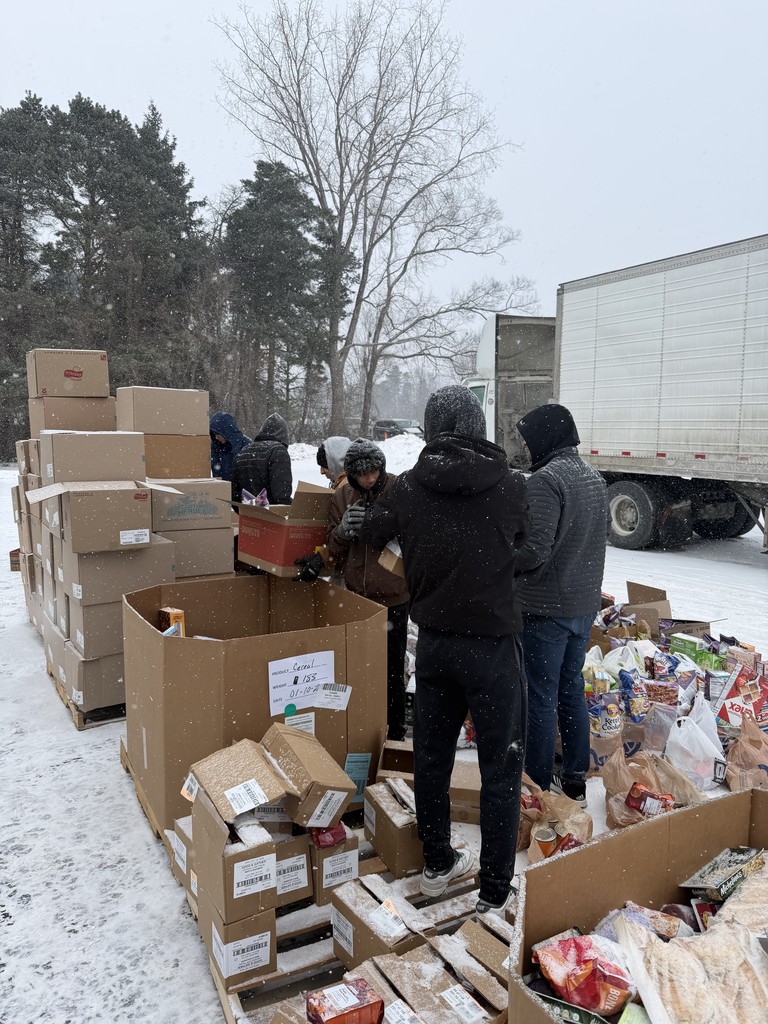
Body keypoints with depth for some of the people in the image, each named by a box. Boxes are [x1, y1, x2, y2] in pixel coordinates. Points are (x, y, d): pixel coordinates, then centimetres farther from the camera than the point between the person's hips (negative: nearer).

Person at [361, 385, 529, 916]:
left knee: (432, 754, 18)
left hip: (433, 642, 4)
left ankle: (437, 863, 36)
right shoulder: (510, 485, -12)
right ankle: (496, 894, 18)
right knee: (502, 765, 9)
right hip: (492, 643, -3)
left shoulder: (408, 487, -5)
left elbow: (370, 534, 13)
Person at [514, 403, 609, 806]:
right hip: (585, 605, 9)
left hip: (545, 610, -8)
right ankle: (574, 781, 29)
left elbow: (534, 550, -26)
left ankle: (538, 787, 15)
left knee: (542, 698, 3)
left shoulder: (545, 480, -20)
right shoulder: (595, 478, 9)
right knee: (572, 691, 18)